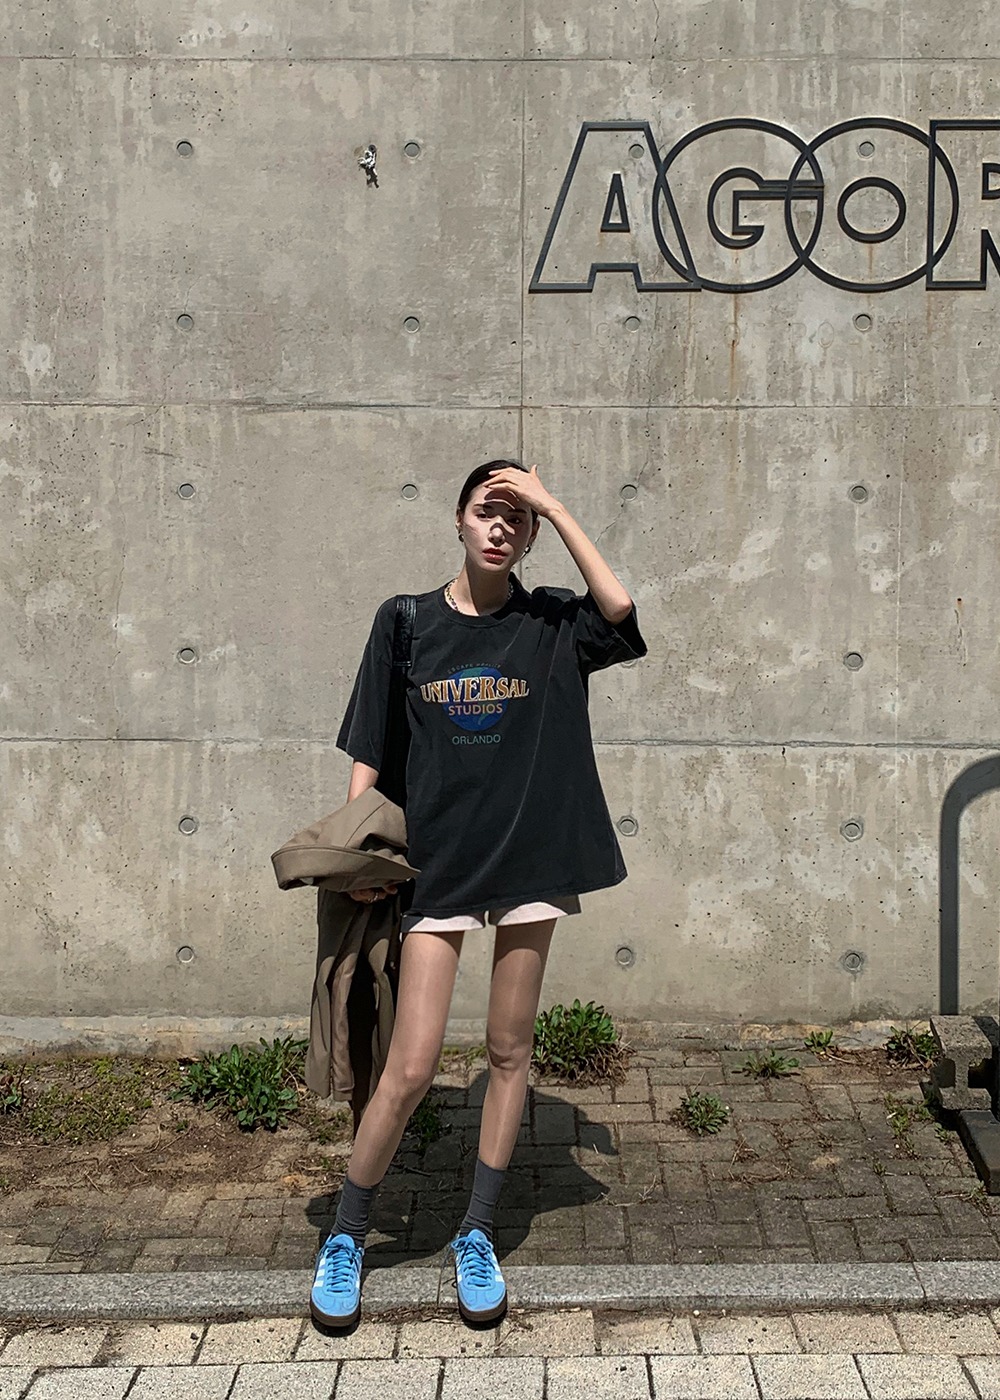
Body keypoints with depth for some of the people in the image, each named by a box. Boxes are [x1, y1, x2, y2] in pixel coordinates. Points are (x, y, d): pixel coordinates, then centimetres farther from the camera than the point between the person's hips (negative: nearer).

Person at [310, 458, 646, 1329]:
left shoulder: (551, 624, 2)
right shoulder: (406, 621, 2)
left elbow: (618, 607, -19)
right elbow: (369, 749, 5)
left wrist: (551, 504, -14)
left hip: (530, 855, 1)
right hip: (436, 859, -1)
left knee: (510, 1051, 9)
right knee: (411, 1068, -4)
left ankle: (478, 1237, 26)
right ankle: (345, 1238, 17)